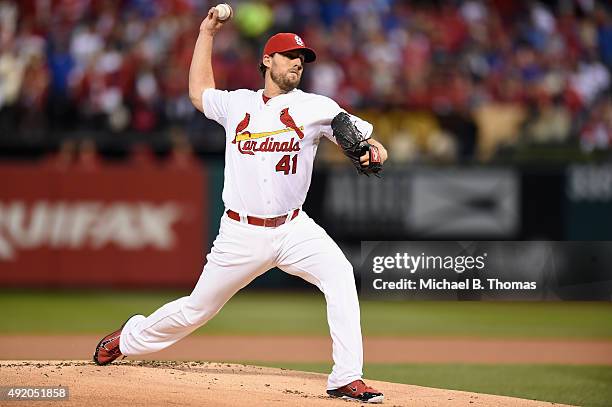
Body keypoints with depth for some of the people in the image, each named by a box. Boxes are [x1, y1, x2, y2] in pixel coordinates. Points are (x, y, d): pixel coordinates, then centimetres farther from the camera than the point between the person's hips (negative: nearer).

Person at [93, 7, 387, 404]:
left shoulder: (314, 107, 2)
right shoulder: (237, 104, 8)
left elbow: (362, 137, -5)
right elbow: (199, 92, 27)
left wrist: (372, 148, -29)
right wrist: (206, 33, 25)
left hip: (293, 229, 0)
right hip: (241, 234, 1)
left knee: (340, 274, -27)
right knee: (197, 308, 9)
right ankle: (130, 337, 38)